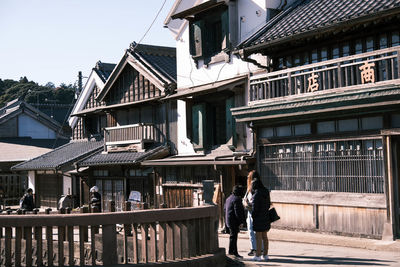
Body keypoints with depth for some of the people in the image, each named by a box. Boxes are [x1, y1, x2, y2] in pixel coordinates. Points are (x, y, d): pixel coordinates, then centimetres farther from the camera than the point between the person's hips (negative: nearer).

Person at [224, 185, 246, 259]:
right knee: (234, 236, -6)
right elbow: (238, 212, -22)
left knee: (232, 236, 17)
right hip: (234, 221, -10)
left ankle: (231, 251, 24)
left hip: (229, 220, 10)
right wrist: (241, 221, -18)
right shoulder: (237, 199, -17)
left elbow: (225, 208, 22)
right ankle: (234, 252, -2)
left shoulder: (229, 198, 13)